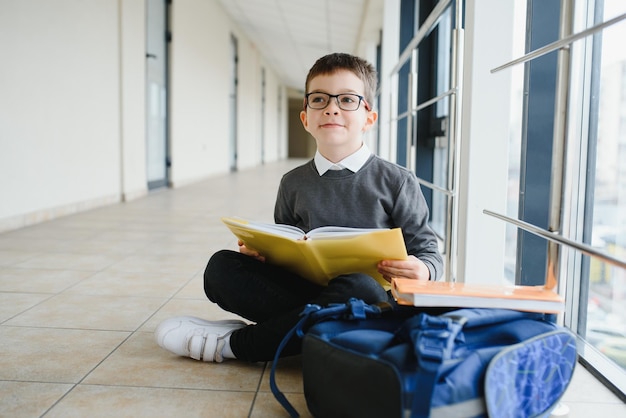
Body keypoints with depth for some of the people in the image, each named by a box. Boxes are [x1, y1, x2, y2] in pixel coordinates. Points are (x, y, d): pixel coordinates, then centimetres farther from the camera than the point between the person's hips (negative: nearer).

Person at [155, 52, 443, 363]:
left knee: (358, 286, -39)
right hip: (306, 289, 3)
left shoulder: (396, 182, -1)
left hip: (371, 302, -3)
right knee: (221, 267, -7)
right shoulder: (294, 183, 9)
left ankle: (232, 343, -19)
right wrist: (261, 250, -3)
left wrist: (422, 271, -21)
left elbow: (427, 250, 2)